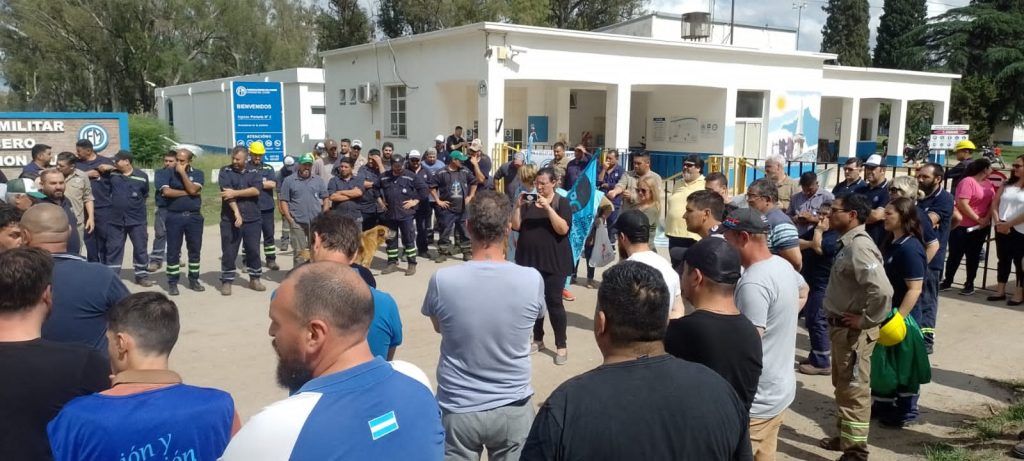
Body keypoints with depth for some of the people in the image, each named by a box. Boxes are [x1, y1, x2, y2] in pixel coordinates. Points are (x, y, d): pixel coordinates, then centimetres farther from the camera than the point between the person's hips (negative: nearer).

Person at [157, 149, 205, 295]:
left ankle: (194, 280, 18)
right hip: (174, 217, -1)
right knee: (173, 251, 2)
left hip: (194, 216, 1)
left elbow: (192, 190, -11)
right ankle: (172, 283, 9)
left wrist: (182, 172, -10)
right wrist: (186, 193, -10)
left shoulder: (197, 173, 5)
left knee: (195, 250, 7)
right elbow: (166, 192, -13)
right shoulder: (168, 173, 2)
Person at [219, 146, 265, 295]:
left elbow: (256, 190, -10)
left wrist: (235, 193, -16)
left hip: (252, 219, 2)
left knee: (254, 250, 9)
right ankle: (226, 282, 12)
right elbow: (227, 192, -12)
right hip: (230, 219, -2)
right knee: (229, 252, 2)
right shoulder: (226, 171, 1)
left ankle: (254, 280, 22)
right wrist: (236, 213, -22)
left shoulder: (253, 172, 7)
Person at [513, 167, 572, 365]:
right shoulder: (528, 201, 9)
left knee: (554, 302, -5)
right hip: (528, 259, 4)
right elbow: (515, 226, 3)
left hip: (553, 262, -4)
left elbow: (563, 229, -15)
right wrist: (518, 206, -11)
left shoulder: (562, 202, -2)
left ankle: (561, 346, 3)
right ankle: (537, 339, 24)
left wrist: (548, 208, -24)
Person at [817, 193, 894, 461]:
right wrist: (837, 322, 13)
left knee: (854, 390, 2)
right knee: (842, 386, 22)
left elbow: (883, 291, -35)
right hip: (841, 327, 10)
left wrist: (866, 321, -22)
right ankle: (843, 437, 37)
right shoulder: (849, 243, 8)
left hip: (853, 331, -10)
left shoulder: (860, 246, -23)